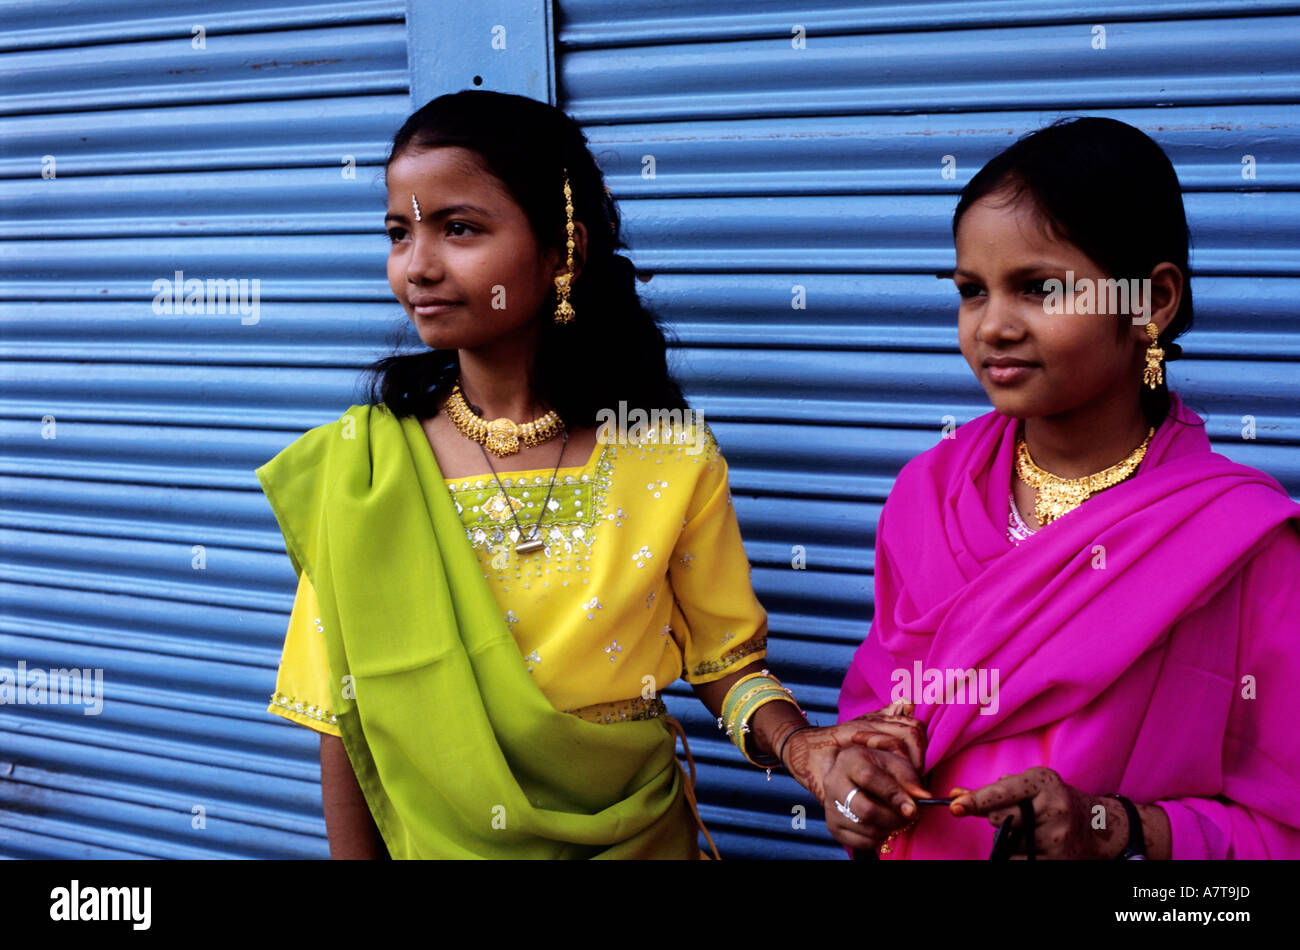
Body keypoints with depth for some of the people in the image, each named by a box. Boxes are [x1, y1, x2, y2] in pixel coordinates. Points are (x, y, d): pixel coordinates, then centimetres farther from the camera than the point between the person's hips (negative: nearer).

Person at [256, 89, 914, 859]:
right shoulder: (361, 465, -10)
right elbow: (344, 718, -6)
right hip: (434, 840, 0)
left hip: (638, 837, 0)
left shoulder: (669, 458, -11)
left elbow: (727, 663, -3)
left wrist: (797, 744, -22)